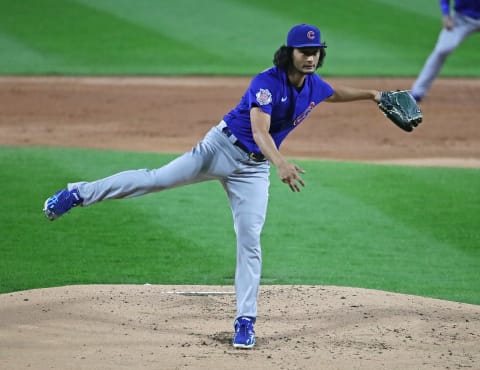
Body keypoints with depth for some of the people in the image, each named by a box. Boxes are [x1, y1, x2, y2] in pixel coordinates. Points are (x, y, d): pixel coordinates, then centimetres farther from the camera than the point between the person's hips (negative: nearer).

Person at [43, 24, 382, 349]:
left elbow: (335, 94, 27)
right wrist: (282, 164, -50)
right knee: (158, 179, -6)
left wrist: (371, 95, 19)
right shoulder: (268, 82, -23)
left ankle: (245, 322, 1)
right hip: (223, 147, -4)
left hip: (253, 168, 4)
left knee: (250, 242, -3)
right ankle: (79, 194, 8)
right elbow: (259, 132, -35)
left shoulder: (315, 86, 0)